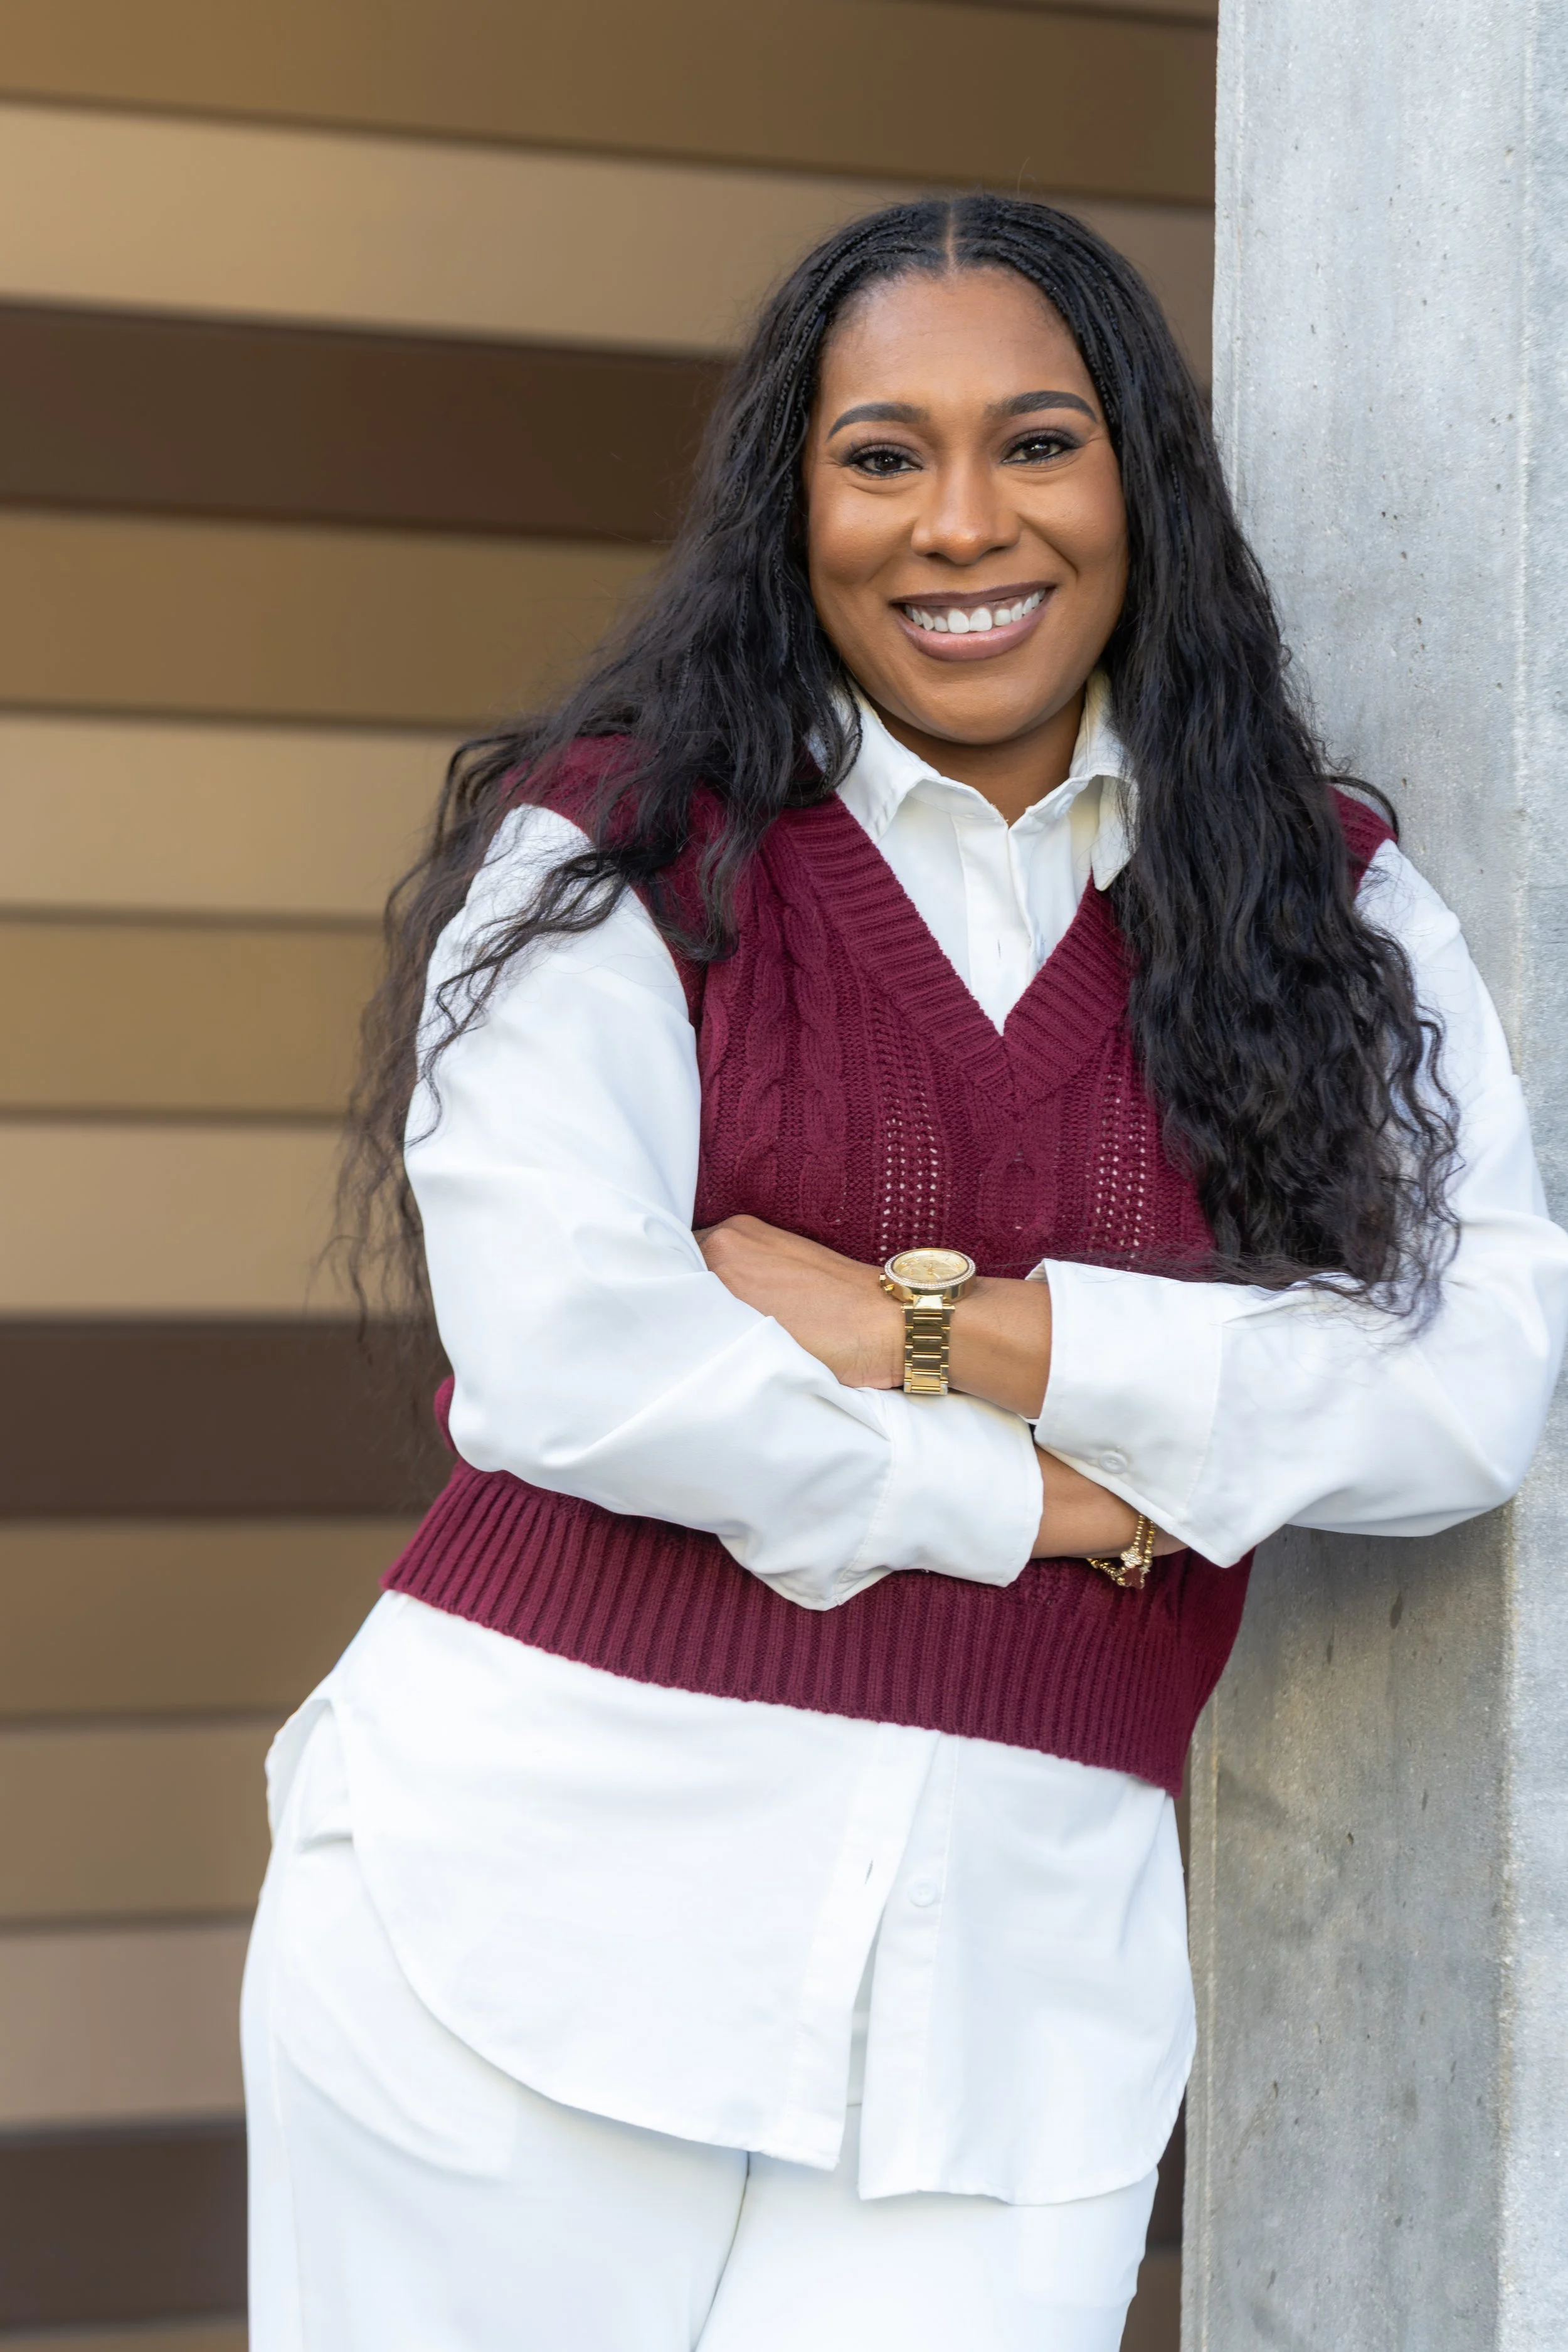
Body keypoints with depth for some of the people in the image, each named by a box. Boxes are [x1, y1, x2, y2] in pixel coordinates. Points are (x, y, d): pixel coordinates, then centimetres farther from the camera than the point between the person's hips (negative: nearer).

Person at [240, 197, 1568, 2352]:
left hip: (1013, 1968, 1)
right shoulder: (612, 851, 2)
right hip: (532, 1895, -1)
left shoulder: (1327, 906, 8)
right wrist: (1021, 1493, -5)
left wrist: (933, 1333, -10)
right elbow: (564, 1361, -12)